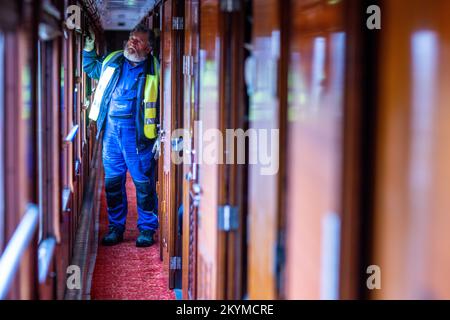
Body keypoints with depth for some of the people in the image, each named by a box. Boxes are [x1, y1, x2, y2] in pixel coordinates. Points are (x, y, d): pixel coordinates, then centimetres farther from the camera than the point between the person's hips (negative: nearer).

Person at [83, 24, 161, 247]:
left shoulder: (154, 69, -3)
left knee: (143, 182, 0)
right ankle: (116, 227, 20)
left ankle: (147, 229, 12)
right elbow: (91, 68, 32)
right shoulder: (112, 61, 11)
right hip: (111, 130, 5)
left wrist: (161, 136, -9)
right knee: (112, 181, 9)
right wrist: (89, 47, 16)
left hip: (138, 132, -4)